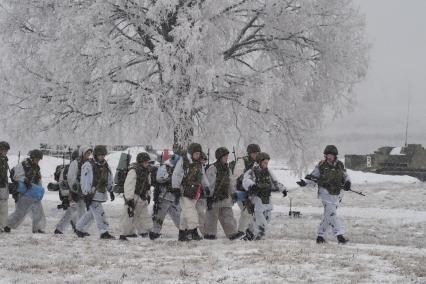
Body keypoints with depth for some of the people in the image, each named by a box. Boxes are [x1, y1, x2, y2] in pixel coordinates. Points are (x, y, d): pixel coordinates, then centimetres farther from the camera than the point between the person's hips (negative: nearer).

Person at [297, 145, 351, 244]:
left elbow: (345, 176, 17)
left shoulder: (340, 165, 6)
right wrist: (305, 182, -14)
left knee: (328, 215, 7)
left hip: (337, 194, 4)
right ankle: (340, 234, -18)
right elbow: (313, 178, 3)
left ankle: (320, 235, 18)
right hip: (326, 192, -4)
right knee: (331, 214, -15)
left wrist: (347, 182, -4)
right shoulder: (321, 166, -3)